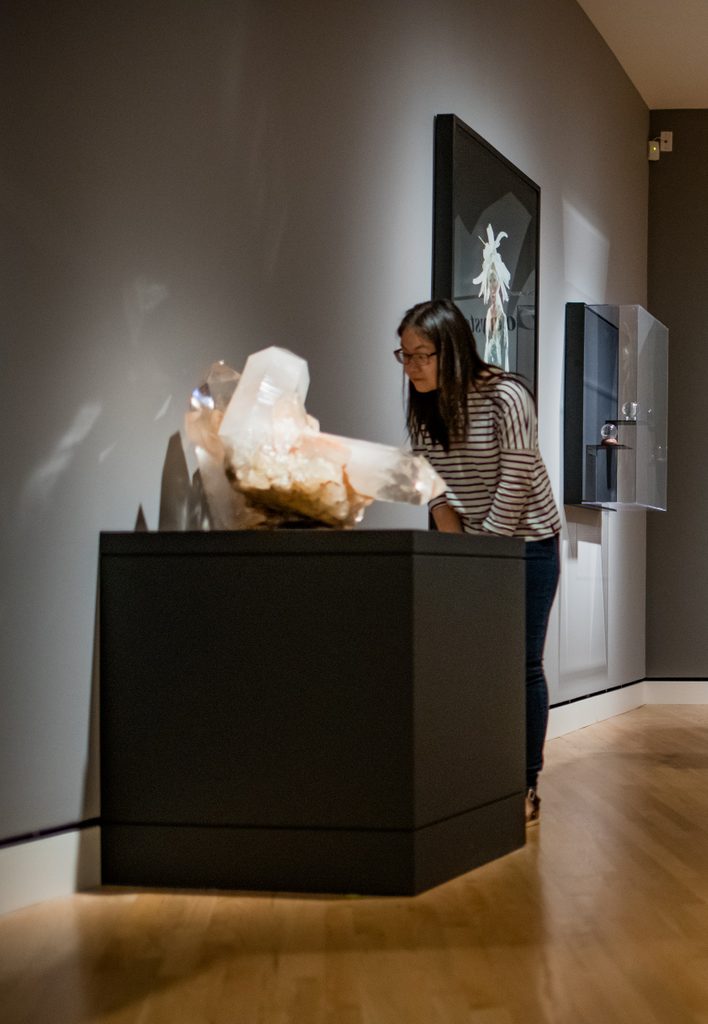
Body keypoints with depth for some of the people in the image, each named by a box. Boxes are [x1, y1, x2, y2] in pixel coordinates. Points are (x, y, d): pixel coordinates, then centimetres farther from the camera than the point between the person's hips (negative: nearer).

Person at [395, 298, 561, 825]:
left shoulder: (505, 398, -19)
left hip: (527, 540, -5)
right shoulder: (423, 407, -1)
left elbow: (514, 485, -19)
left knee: (523, 663, -4)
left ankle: (526, 786, 4)